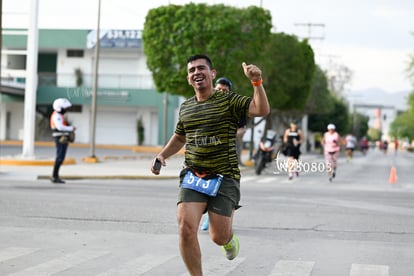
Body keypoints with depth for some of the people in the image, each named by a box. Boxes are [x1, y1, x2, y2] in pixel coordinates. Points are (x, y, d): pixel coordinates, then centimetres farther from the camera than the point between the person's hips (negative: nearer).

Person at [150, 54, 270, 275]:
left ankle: (229, 238, 37)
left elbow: (262, 110, -16)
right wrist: (161, 155, 15)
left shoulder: (229, 101, -2)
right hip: (192, 175, 3)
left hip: (224, 177, -3)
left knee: (219, 237, -3)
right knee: (186, 228, -17)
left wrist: (256, 82, -29)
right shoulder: (185, 107, 12)